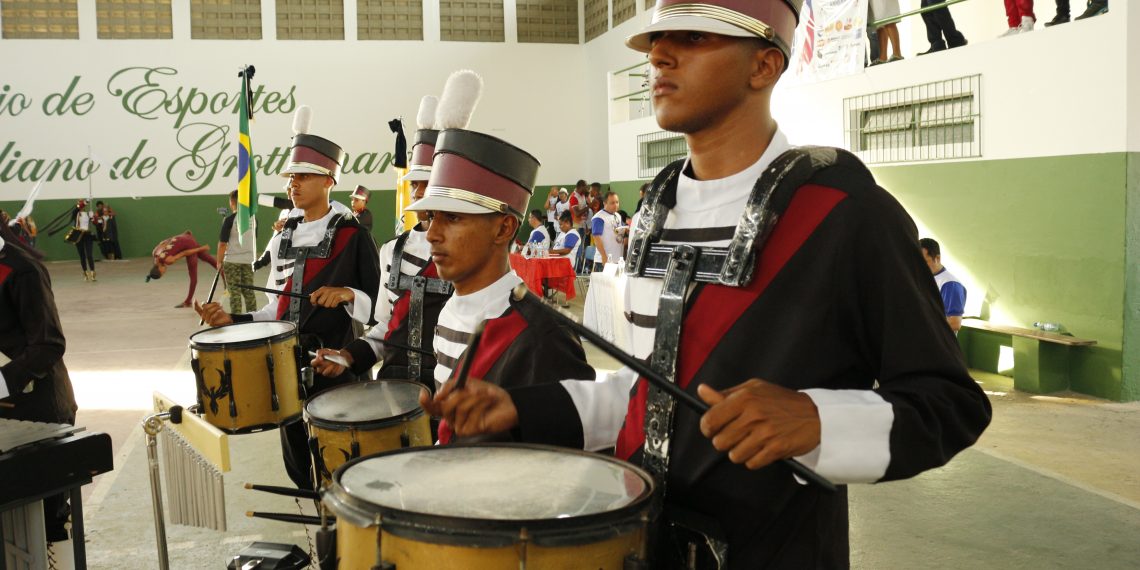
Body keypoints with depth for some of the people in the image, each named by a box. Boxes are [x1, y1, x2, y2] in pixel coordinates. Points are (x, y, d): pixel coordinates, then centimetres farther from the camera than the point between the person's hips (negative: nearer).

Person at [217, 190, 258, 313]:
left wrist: (219, 262, -2)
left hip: (232, 260, -5)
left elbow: (222, 243, -11)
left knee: (235, 293, 1)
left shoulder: (230, 219, -12)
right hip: (249, 260, 5)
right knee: (249, 292, 12)